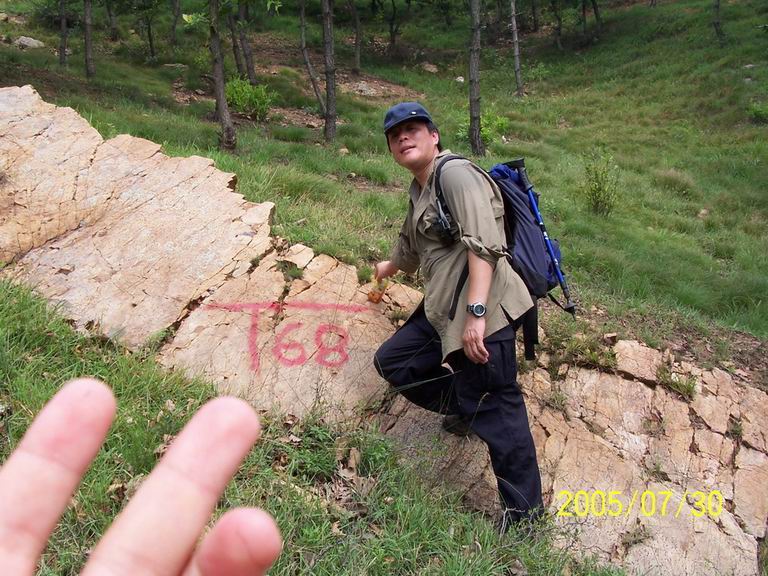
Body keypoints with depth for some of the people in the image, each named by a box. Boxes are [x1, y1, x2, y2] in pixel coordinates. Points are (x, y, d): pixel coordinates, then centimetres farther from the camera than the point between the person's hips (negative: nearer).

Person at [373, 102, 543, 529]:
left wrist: (475, 313, -29)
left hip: (482, 309, -10)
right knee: (392, 361, 15)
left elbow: (484, 245, -20)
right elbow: (412, 245, 42)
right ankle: (463, 409, 28)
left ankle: (525, 510, 5)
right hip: (442, 311, 10)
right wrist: (389, 268, 61)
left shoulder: (455, 174, -8)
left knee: (496, 408, -8)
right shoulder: (420, 191, 22)